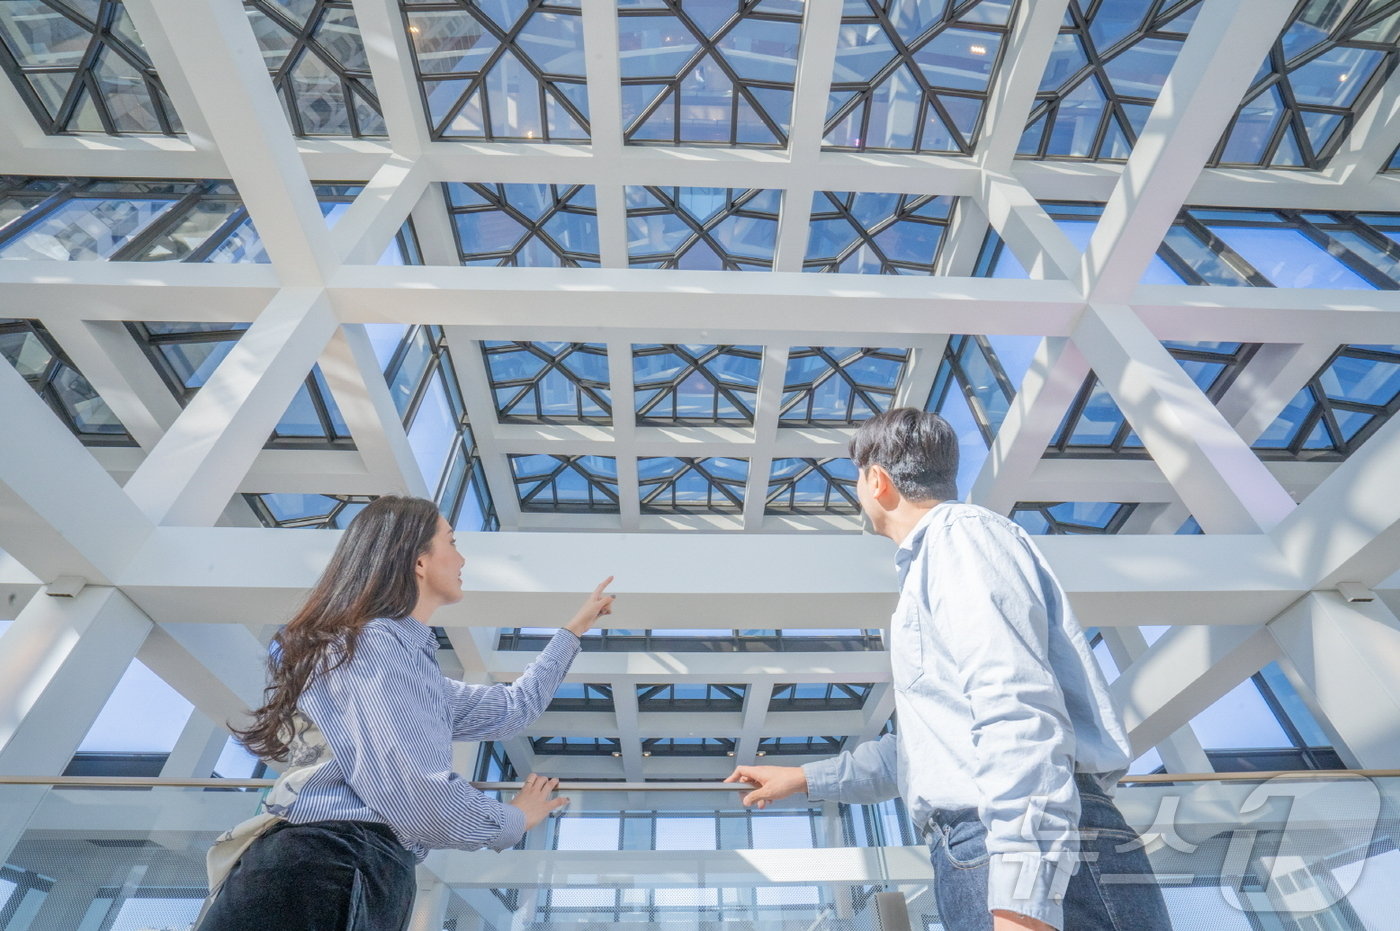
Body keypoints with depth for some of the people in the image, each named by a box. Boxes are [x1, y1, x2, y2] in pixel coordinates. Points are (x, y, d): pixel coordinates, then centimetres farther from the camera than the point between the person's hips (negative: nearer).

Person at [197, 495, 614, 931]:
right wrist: (512, 820, 0)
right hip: (324, 872, -9)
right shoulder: (369, 644, -11)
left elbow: (511, 708, 30)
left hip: (376, 875, 9)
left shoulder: (414, 663, 19)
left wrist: (574, 630, 35)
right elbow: (415, 800, -20)